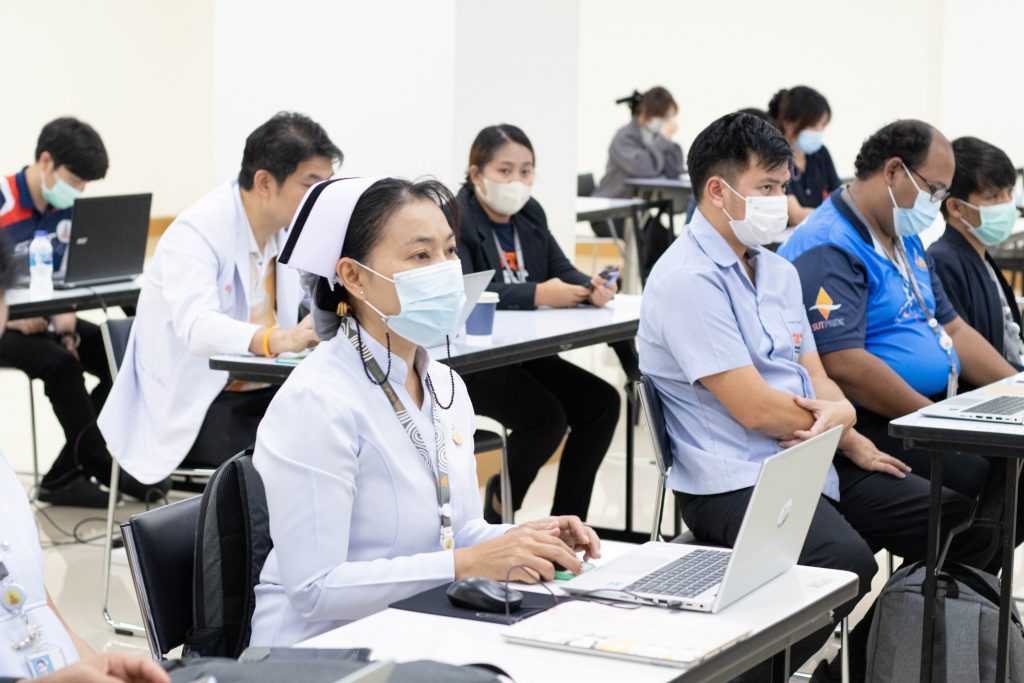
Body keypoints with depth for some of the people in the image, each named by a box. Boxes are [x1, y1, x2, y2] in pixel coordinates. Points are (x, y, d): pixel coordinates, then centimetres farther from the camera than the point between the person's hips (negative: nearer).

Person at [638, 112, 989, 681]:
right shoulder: (688, 280, -14)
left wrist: (838, 412, -11)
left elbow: (817, 379, 14)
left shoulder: (778, 271, 16)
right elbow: (755, 409, -18)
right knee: (846, 560, -34)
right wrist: (844, 432, -2)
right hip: (736, 480, -9)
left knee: (955, 517, 3)